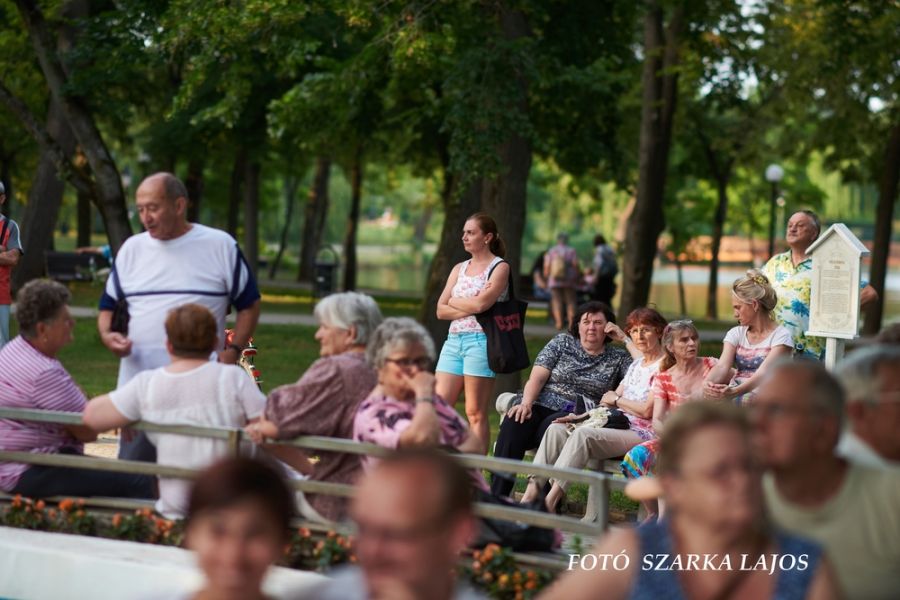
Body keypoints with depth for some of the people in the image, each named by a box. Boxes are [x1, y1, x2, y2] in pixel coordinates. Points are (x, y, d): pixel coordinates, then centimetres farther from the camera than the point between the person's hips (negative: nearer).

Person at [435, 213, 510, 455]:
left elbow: (480, 303, -16)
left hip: (481, 341, -6)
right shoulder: (459, 269, 17)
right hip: (454, 341, 6)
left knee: (475, 413, -3)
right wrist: (470, 307, -7)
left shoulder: (500, 267, 0)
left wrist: (453, 301, 0)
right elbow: (441, 310, 8)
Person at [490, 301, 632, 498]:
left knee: (551, 426, -38)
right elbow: (537, 377, 7)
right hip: (541, 404, 2)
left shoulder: (618, 358, 16)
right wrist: (526, 402, -12)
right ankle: (498, 494, -34)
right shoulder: (562, 342, 17)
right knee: (513, 424, -32)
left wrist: (625, 339, 0)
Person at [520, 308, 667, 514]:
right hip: (620, 427, 9)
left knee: (583, 434, -32)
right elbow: (611, 400, 20)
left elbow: (647, 410, -15)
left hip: (643, 434, -9)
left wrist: (616, 399, 0)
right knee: (556, 429, -10)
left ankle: (550, 502, -36)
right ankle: (531, 492, -22)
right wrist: (582, 416, 5)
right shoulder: (636, 365, 22)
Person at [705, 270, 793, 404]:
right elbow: (722, 366, -1)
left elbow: (763, 373, -17)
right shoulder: (735, 334, 16)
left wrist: (734, 391, -36)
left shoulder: (781, 336, -2)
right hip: (733, 397, 4)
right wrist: (708, 384, -26)